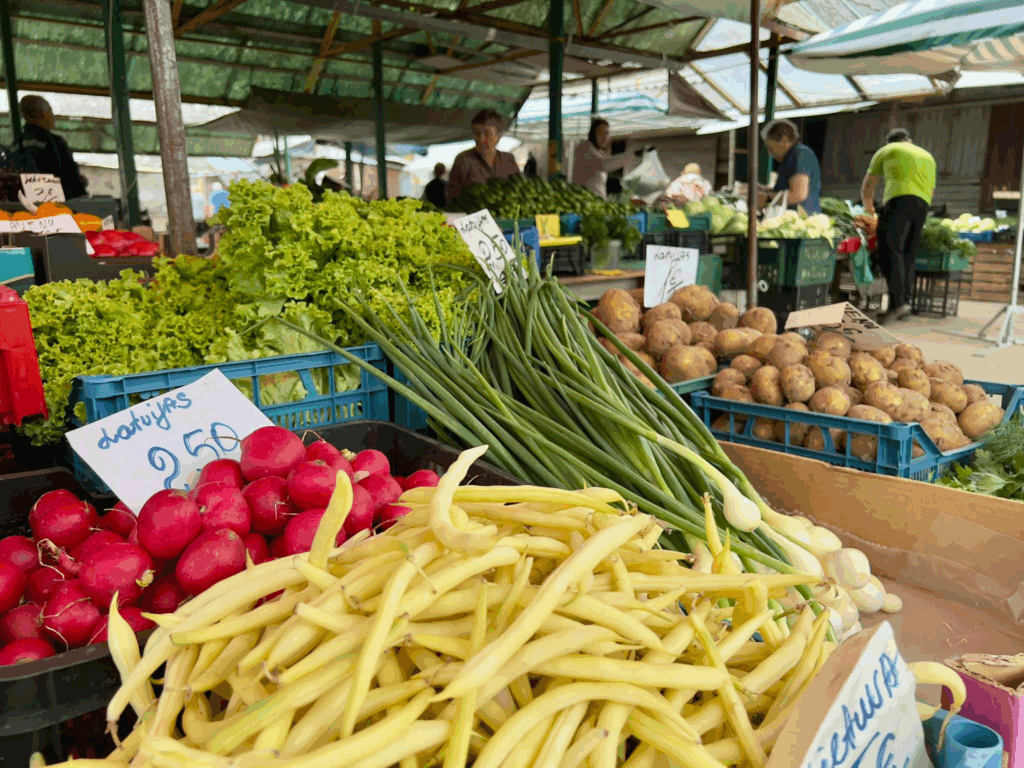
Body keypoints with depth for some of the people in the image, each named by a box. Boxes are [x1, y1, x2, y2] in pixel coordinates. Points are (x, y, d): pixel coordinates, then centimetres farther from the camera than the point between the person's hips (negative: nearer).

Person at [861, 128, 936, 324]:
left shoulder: (885, 151, 19)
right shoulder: (928, 156, 33)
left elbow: (867, 187, 24)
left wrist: (868, 208, 40)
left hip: (899, 199, -6)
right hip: (922, 205, 6)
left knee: (890, 251, -14)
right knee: (908, 255, 8)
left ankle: (898, 302, -29)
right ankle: (905, 301, 3)